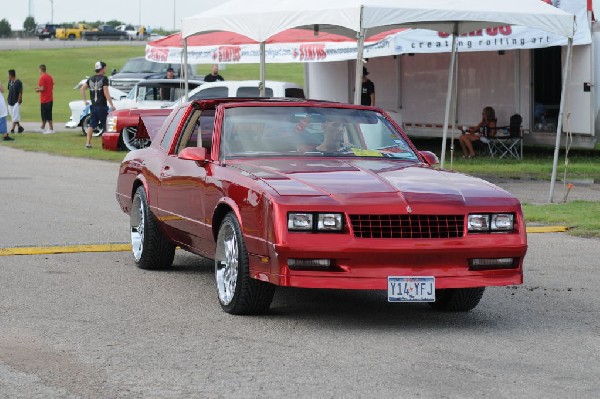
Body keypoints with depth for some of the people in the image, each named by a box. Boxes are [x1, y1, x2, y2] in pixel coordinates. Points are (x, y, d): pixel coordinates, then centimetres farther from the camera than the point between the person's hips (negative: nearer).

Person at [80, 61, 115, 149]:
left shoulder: (91, 79, 10)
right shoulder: (104, 79, -10)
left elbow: (82, 89, 9)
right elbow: (106, 93, -15)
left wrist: (85, 100, 16)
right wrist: (112, 105, -14)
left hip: (93, 106, 6)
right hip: (102, 107, -6)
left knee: (91, 125, 6)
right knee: (106, 125, 4)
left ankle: (88, 143, 1)